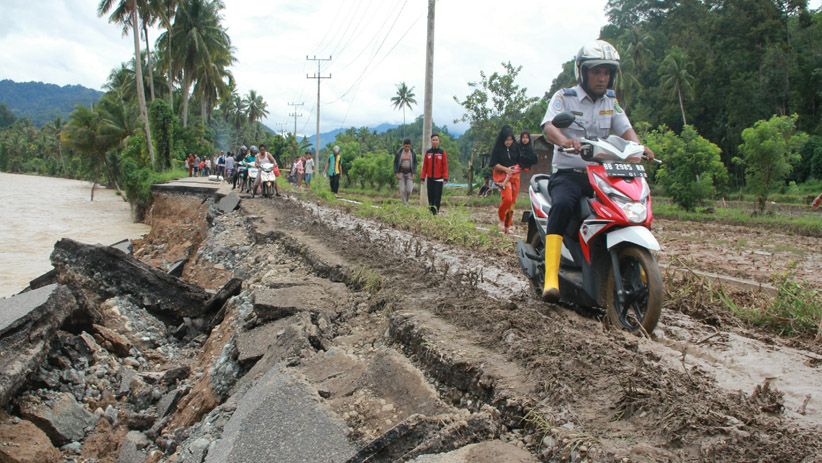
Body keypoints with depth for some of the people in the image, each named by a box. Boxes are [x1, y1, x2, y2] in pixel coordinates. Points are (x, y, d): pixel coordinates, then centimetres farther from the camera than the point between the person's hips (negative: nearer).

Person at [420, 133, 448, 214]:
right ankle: (431, 211, 11)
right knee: (430, 196, 4)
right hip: (429, 179, 2)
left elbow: (445, 166, -3)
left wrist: (445, 178, -9)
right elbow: (424, 166, 7)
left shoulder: (442, 152, -1)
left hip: (439, 179, -2)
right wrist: (422, 177, 3)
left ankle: (436, 212, -4)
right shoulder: (428, 153, 6)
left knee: (437, 196, -5)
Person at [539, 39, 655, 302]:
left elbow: (626, 130, 3)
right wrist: (565, 140, -40)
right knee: (562, 205, -35)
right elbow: (548, 127, -16)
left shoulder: (611, 102, 16)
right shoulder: (564, 97, 1)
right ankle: (551, 278, -40)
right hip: (568, 173, -5)